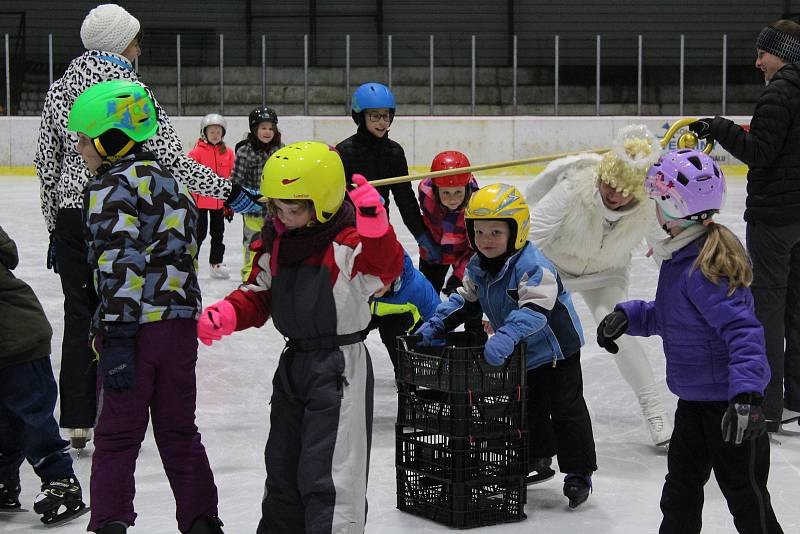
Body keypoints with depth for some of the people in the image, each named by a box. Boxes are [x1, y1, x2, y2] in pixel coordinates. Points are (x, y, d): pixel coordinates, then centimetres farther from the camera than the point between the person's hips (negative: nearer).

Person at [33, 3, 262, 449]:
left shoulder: (60, 90, 6)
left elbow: (47, 164, 11)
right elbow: (171, 160, -15)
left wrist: (54, 227, 19)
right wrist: (230, 192, -9)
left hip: (71, 215, 5)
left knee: (79, 315, 12)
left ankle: (77, 422, 17)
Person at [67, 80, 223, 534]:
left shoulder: (113, 186, -10)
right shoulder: (169, 181, 16)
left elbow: (120, 264, -18)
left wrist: (117, 338, -19)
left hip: (138, 325, -7)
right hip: (182, 323, 7)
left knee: (118, 433, 1)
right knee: (179, 429, 16)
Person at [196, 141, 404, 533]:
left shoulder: (349, 242, -15)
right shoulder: (274, 243, 7)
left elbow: (387, 267, -32)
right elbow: (257, 295, 14)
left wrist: (374, 224, -47)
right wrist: (226, 314, -5)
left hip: (340, 368, -8)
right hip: (293, 362, 8)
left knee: (326, 473, -10)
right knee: (282, 467, 21)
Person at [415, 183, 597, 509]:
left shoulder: (533, 266, -30)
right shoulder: (478, 267, -4)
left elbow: (535, 310, -41)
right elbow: (466, 300, 7)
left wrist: (506, 336, -53)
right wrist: (435, 325, -5)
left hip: (556, 348, -7)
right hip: (521, 354, 8)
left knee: (567, 409, -1)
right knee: (529, 409, 18)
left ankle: (579, 472, 8)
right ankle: (538, 458, 35)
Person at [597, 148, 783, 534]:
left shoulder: (705, 269, -27)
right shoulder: (681, 256, 5)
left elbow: (742, 330, -32)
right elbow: (666, 314, 18)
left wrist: (746, 392, -40)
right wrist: (629, 315, 2)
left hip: (728, 399, -10)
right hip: (694, 397, 10)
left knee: (743, 492, 5)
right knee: (681, 486, 22)